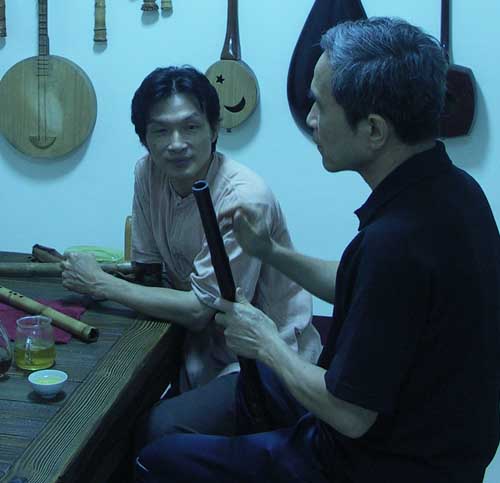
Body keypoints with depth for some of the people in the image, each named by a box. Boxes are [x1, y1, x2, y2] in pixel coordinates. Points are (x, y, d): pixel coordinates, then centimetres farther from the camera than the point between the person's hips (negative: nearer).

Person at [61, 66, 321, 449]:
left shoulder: (244, 197, -24)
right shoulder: (149, 173, -4)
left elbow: (202, 311, -21)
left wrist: (100, 284, -16)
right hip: (206, 348, 6)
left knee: (162, 429, -26)